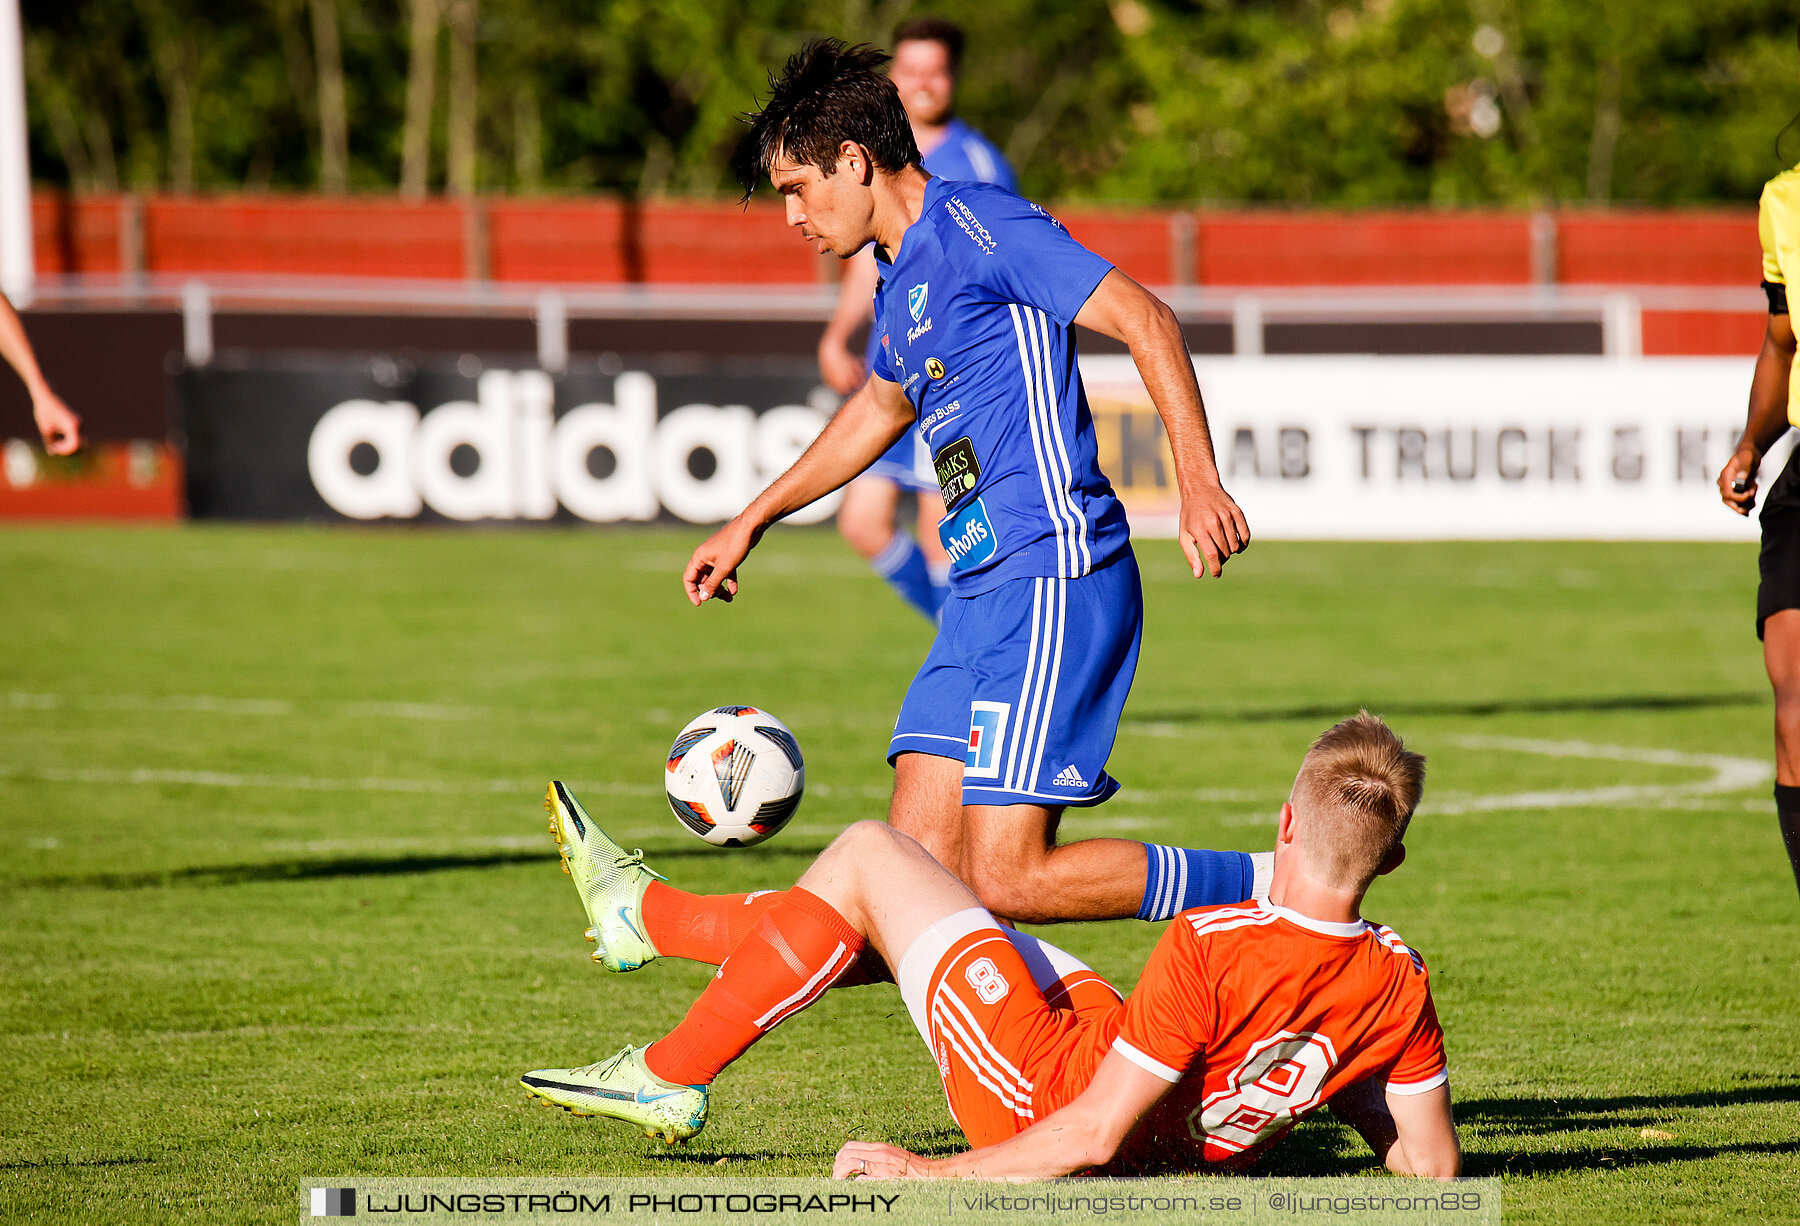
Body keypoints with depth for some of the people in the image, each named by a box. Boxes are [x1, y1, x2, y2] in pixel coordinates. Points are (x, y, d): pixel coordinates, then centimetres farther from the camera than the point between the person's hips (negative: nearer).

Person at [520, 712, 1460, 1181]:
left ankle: (669, 1080, 22)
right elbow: (1433, 1161, -10)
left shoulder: (1210, 952, -34)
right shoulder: (1396, 986, -18)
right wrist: (1336, 1082, 8)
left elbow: (1094, 1136, -30)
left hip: (1043, 1095, -7)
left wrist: (931, 1171, -19)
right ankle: (643, 915, 45)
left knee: (869, 854, 6)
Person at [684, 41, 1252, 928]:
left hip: (1052, 580, -9)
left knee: (1003, 878, -16)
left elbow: (1144, 318, -16)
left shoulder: (974, 226, -8)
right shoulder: (903, 274, 20)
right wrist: (749, 524, 46)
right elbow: (880, 408, 40)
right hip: (984, 588, 9)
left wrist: (1198, 483, -25)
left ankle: (1266, 890, -8)